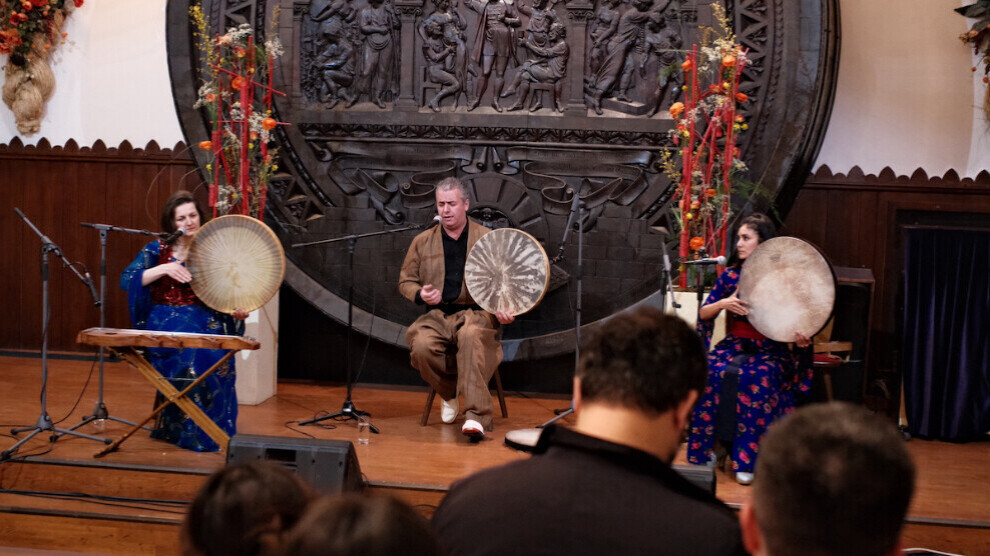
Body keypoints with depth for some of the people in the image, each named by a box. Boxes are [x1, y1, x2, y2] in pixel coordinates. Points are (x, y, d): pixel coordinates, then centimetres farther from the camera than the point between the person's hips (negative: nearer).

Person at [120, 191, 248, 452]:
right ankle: (183, 431, -14)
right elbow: (126, 280, -4)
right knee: (187, 354, -30)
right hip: (164, 323, -1)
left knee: (213, 355, -28)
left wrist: (236, 310, -16)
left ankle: (210, 431, -13)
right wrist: (163, 269, -15)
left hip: (203, 322, 1)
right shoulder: (158, 249, 6)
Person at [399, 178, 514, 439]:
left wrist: (503, 309, -14)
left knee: (471, 336, -39)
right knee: (422, 346, -31)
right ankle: (449, 393, 1)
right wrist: (421, 294, -6)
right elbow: (406, 280, 17)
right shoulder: (423, 241, 11)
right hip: (437, 316, 3)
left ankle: (476, 415, -42)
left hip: (476, 313, -2)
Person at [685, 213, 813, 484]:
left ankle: (748, 461, -28)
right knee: (709, 371, -28)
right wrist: (723, 304, -11)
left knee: (757, 379, -35)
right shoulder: (730, 275, 9)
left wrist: (801, 338, -23)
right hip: (734, 345, 3)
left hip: (770, 349, -3)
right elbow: (703, 313, 9)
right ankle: (705, 450, -18)